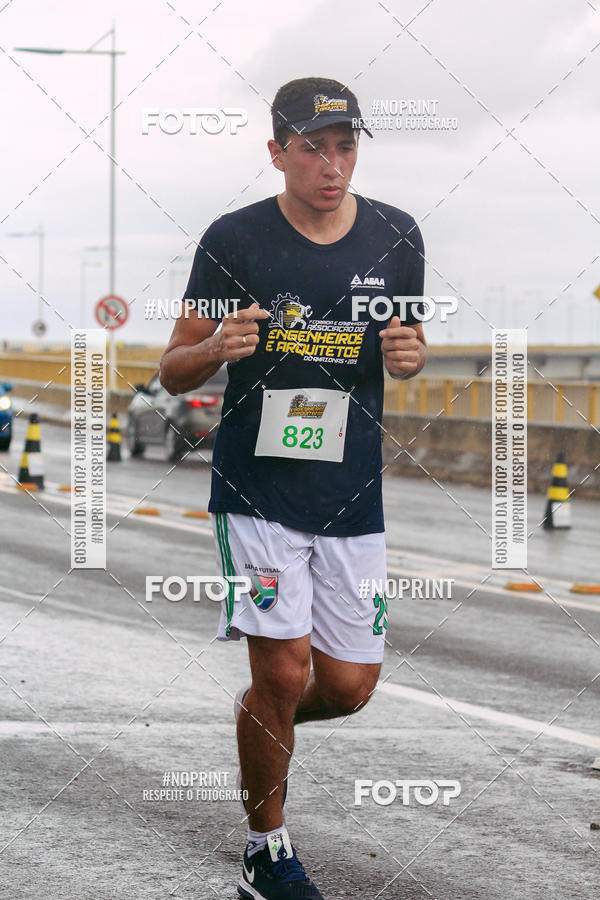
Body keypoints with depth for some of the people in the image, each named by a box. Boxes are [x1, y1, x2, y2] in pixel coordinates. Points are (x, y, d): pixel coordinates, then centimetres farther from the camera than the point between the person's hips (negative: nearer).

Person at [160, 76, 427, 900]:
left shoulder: (395, 237, 2)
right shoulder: (234, 240, -6)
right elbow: (173, 373, 0)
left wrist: (410, 355, -8)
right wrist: (218, 347, -22)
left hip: (353, 494, 3)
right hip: (257, 490, -3)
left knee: (349, 686, 4)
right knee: (284, 670, -9)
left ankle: (259, 717, 39)